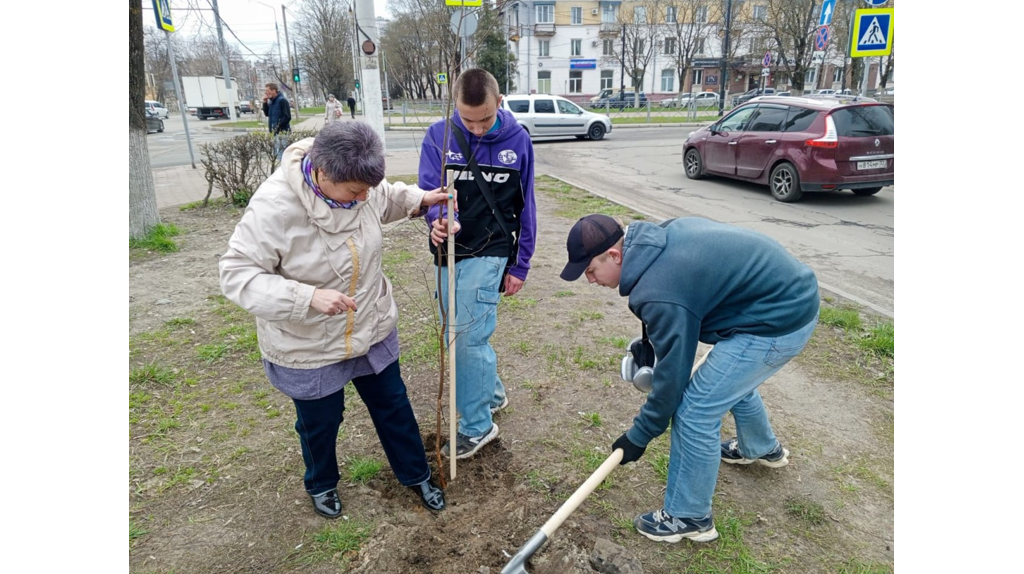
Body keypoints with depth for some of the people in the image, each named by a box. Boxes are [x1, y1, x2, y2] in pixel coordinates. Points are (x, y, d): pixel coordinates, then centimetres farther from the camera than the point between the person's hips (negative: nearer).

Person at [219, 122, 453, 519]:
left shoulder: (359, 184, -14)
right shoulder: (274, 206, -30)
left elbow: (385, 199, 12)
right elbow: (236, 274, -25)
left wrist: (419, 199, -8)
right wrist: (308, 297, -38)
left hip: (372, 330, 5)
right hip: (307, 347, -4)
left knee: (393, 405, 20)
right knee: (320, 423, 19)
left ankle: (416, 475, 46)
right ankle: (321, 484, 52)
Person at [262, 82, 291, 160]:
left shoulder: (282, 100, -11)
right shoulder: (271, 101, 15)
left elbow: (287, 117, -17)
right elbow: (267, 114, 19)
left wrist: (278, 127, -16)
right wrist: (265, 103, 6)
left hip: (282, 132, -9)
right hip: (275, 132, 9)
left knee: (281, 154, -12)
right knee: (276, 154, 13)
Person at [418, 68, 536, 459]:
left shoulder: (517, 140, -5)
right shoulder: (438, 136, -3)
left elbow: (525, 207, 1)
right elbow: (428, 190, -7)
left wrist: (520, 266, 2)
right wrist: (437, 218, -32)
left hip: (488, 254, -3)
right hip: (449, 252, 4)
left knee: (468, 337, -7)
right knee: (458, 335, 13)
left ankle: (476, 425, 11)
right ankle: (493, 393, 37)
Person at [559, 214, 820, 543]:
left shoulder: (657, 293, -26)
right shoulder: (657, 234, 0)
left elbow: (672, 375, -17)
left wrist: (639, 436, -3)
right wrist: (649, 340, 15)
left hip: (778, 320, -10)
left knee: (694, 412, -5)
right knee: (733, 380, 31)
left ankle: (688, 518, 15)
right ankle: (763, 449, 58)